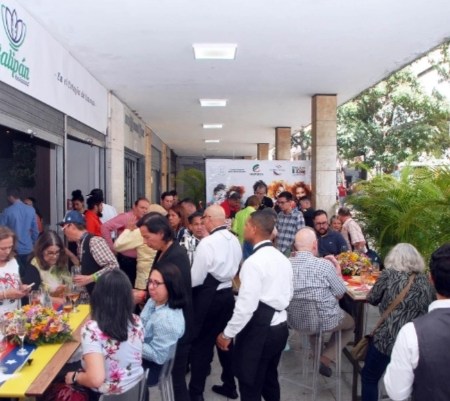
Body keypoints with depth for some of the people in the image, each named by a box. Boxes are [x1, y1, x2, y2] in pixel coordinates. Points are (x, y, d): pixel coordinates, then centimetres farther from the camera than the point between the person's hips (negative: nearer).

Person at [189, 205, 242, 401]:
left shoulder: (207, 243, -20)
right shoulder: (235, 241, 2)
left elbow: (195, 278, -16)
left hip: (208, 297, -7)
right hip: (227, 294, 7)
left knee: (201, 343, 6)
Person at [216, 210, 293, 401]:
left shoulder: (254, 262, -21)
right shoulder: (282, 258, 6)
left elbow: (246, 305, -23)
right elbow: (288, 294, 16)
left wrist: (227, 334, -13)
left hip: (258, 330, -8)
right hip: (279, 327, 8)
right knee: (269, 379, 24)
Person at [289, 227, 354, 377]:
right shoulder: (324, 265, -23)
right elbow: (340, 294, -10)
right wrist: (337, 270, 5)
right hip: (325, 320, -4)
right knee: (350, 324, 26)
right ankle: (325, 358, 11)